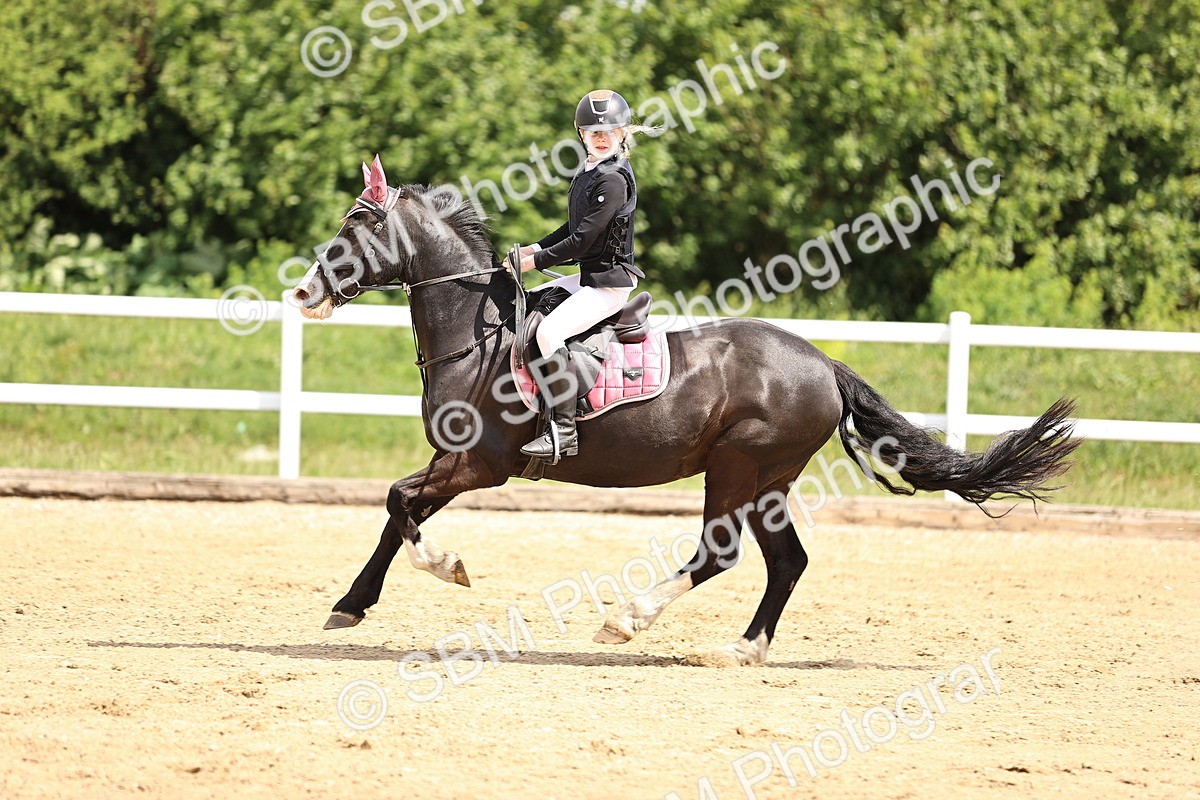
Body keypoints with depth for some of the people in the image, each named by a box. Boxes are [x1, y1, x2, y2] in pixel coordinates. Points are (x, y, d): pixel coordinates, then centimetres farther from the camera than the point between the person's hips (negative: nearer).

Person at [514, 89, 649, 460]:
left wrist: (537, 261, -15)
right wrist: (535, 248, 10)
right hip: (589, 276, 11)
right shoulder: (587, 173, 11)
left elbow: (583, 240, -22)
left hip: (610, 282, -11)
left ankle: (563, 430, -30)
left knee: (549, 331, -28)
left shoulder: (614, 179, -19)